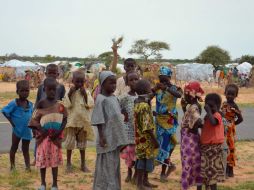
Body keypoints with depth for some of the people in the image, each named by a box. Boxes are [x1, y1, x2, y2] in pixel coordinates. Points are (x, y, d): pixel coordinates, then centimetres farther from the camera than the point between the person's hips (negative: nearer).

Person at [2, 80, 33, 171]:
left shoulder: (30, 104, 1)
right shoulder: (14, 103, -14)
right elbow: (4, 111, -15)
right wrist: (12, 122, -16)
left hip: (27, 130, 4)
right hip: (17, 130, -3)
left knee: (25, 150, 9)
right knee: (14, 147, 11)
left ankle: (28, 167, 8)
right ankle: (12, 166, 22)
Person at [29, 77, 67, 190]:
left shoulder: (60, 105, 0)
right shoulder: (41, 103, -3)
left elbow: (64, 119, 0)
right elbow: (34, 120, -4)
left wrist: (59, 131, -13)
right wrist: (41, 130, -17)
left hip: (55, 136, 0)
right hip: (43, 136, 0)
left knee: (55, 159, 5)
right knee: (42, 158, 6)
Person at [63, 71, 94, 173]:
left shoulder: (86, 92, -1)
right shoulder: (69, 92, -4)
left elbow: (91, 105, -10)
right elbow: (66, 105, -12)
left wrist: (85, 95, -16)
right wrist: (70, 94, -19)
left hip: (83, 121, 2)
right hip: (71, 121, -2)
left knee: (82, 143, 12)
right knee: (70, 142, 3)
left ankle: (83, 164, 21)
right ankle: (68, 163, 16)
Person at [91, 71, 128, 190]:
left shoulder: (114, 98, 10)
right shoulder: (101, 99, -13)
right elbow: (98, 120, -16)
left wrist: (120, 138, 15)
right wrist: (101, 136, -20)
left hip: (115, 137, 8)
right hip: (107, 138, -8)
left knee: (114, 165, 14)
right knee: (106, 166, -1)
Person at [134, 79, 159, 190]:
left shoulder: (138, 103, 9)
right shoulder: (144, 106, -22)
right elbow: (148, 127, -24)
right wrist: (155, 140, -20)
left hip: (141, 137, 10)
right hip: (145, 138, -10)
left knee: (145, 159, 17)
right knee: (144, 159, -2)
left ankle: (145, 181, 27)